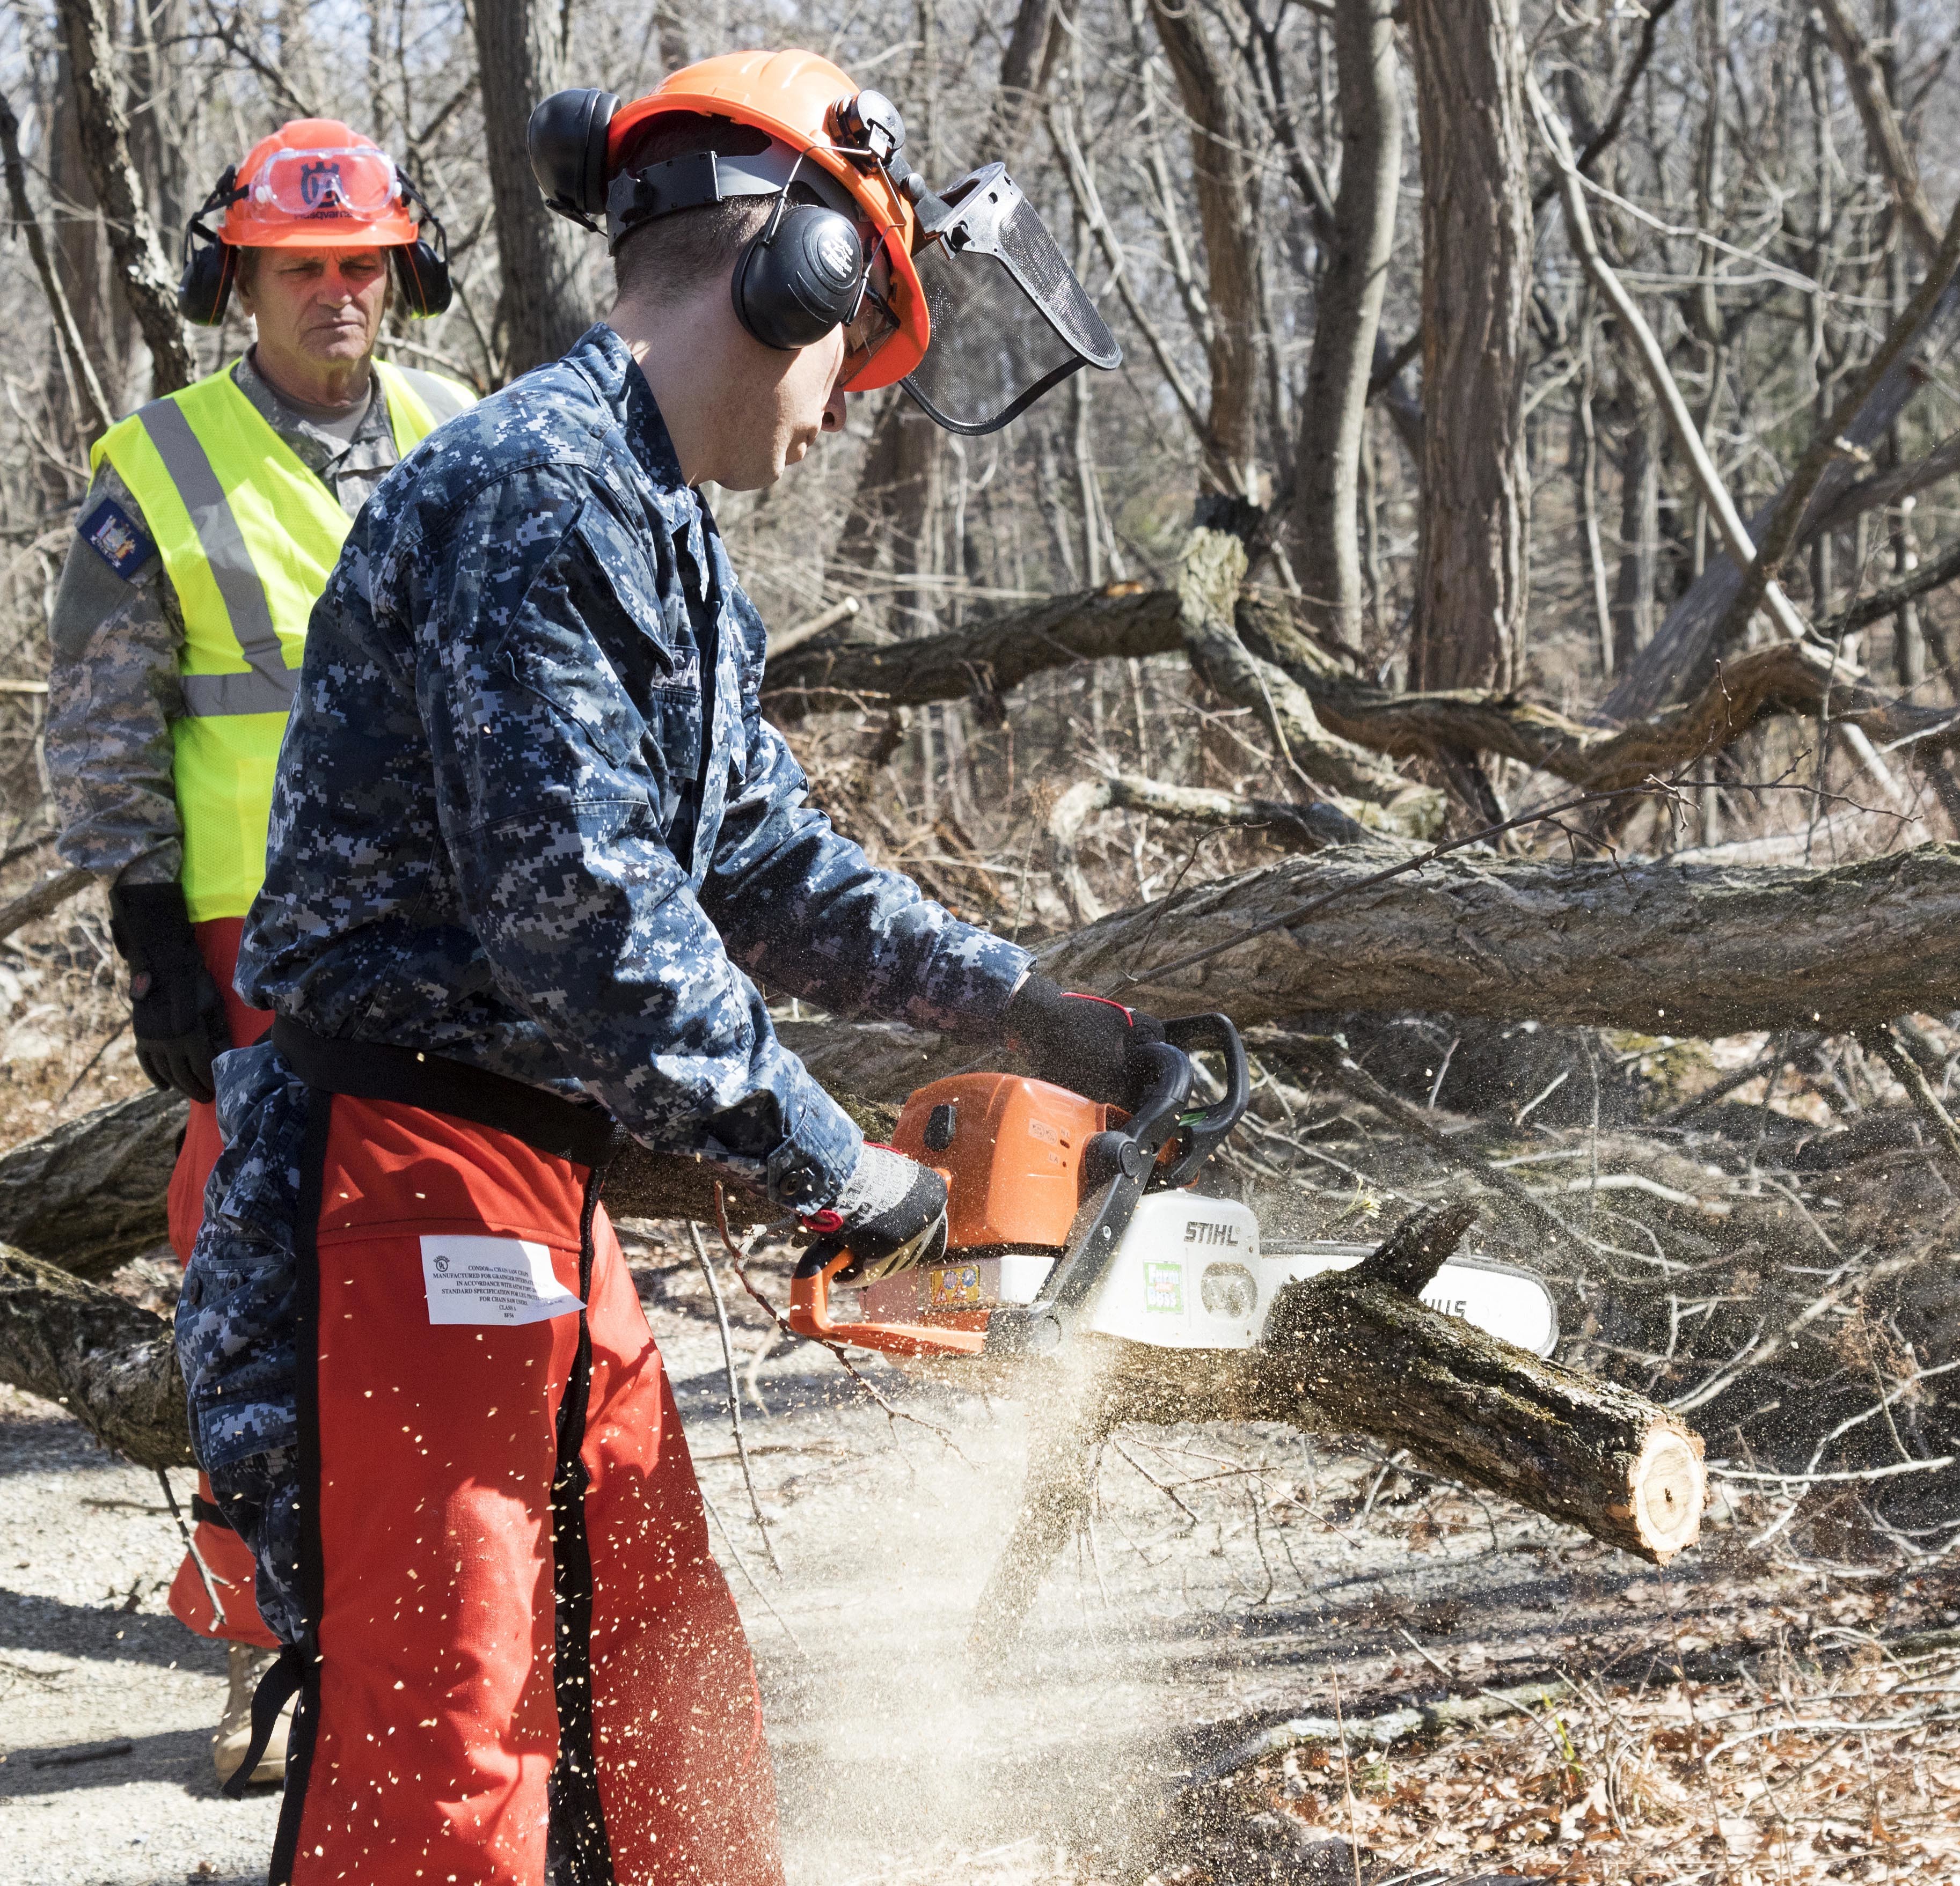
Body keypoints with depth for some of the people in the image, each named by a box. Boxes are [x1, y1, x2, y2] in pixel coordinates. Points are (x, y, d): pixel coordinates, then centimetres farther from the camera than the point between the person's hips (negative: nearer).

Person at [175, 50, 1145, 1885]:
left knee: (659, 1715, 16)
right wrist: (832, 1169, -16)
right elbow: (580, 913, -23)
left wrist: (1026, 1007, 24)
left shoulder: (651, 530, 16)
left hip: (538, 1200, 11)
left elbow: (764, 856, 24)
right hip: (408, 1193, -11)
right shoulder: (536, 496, -17)